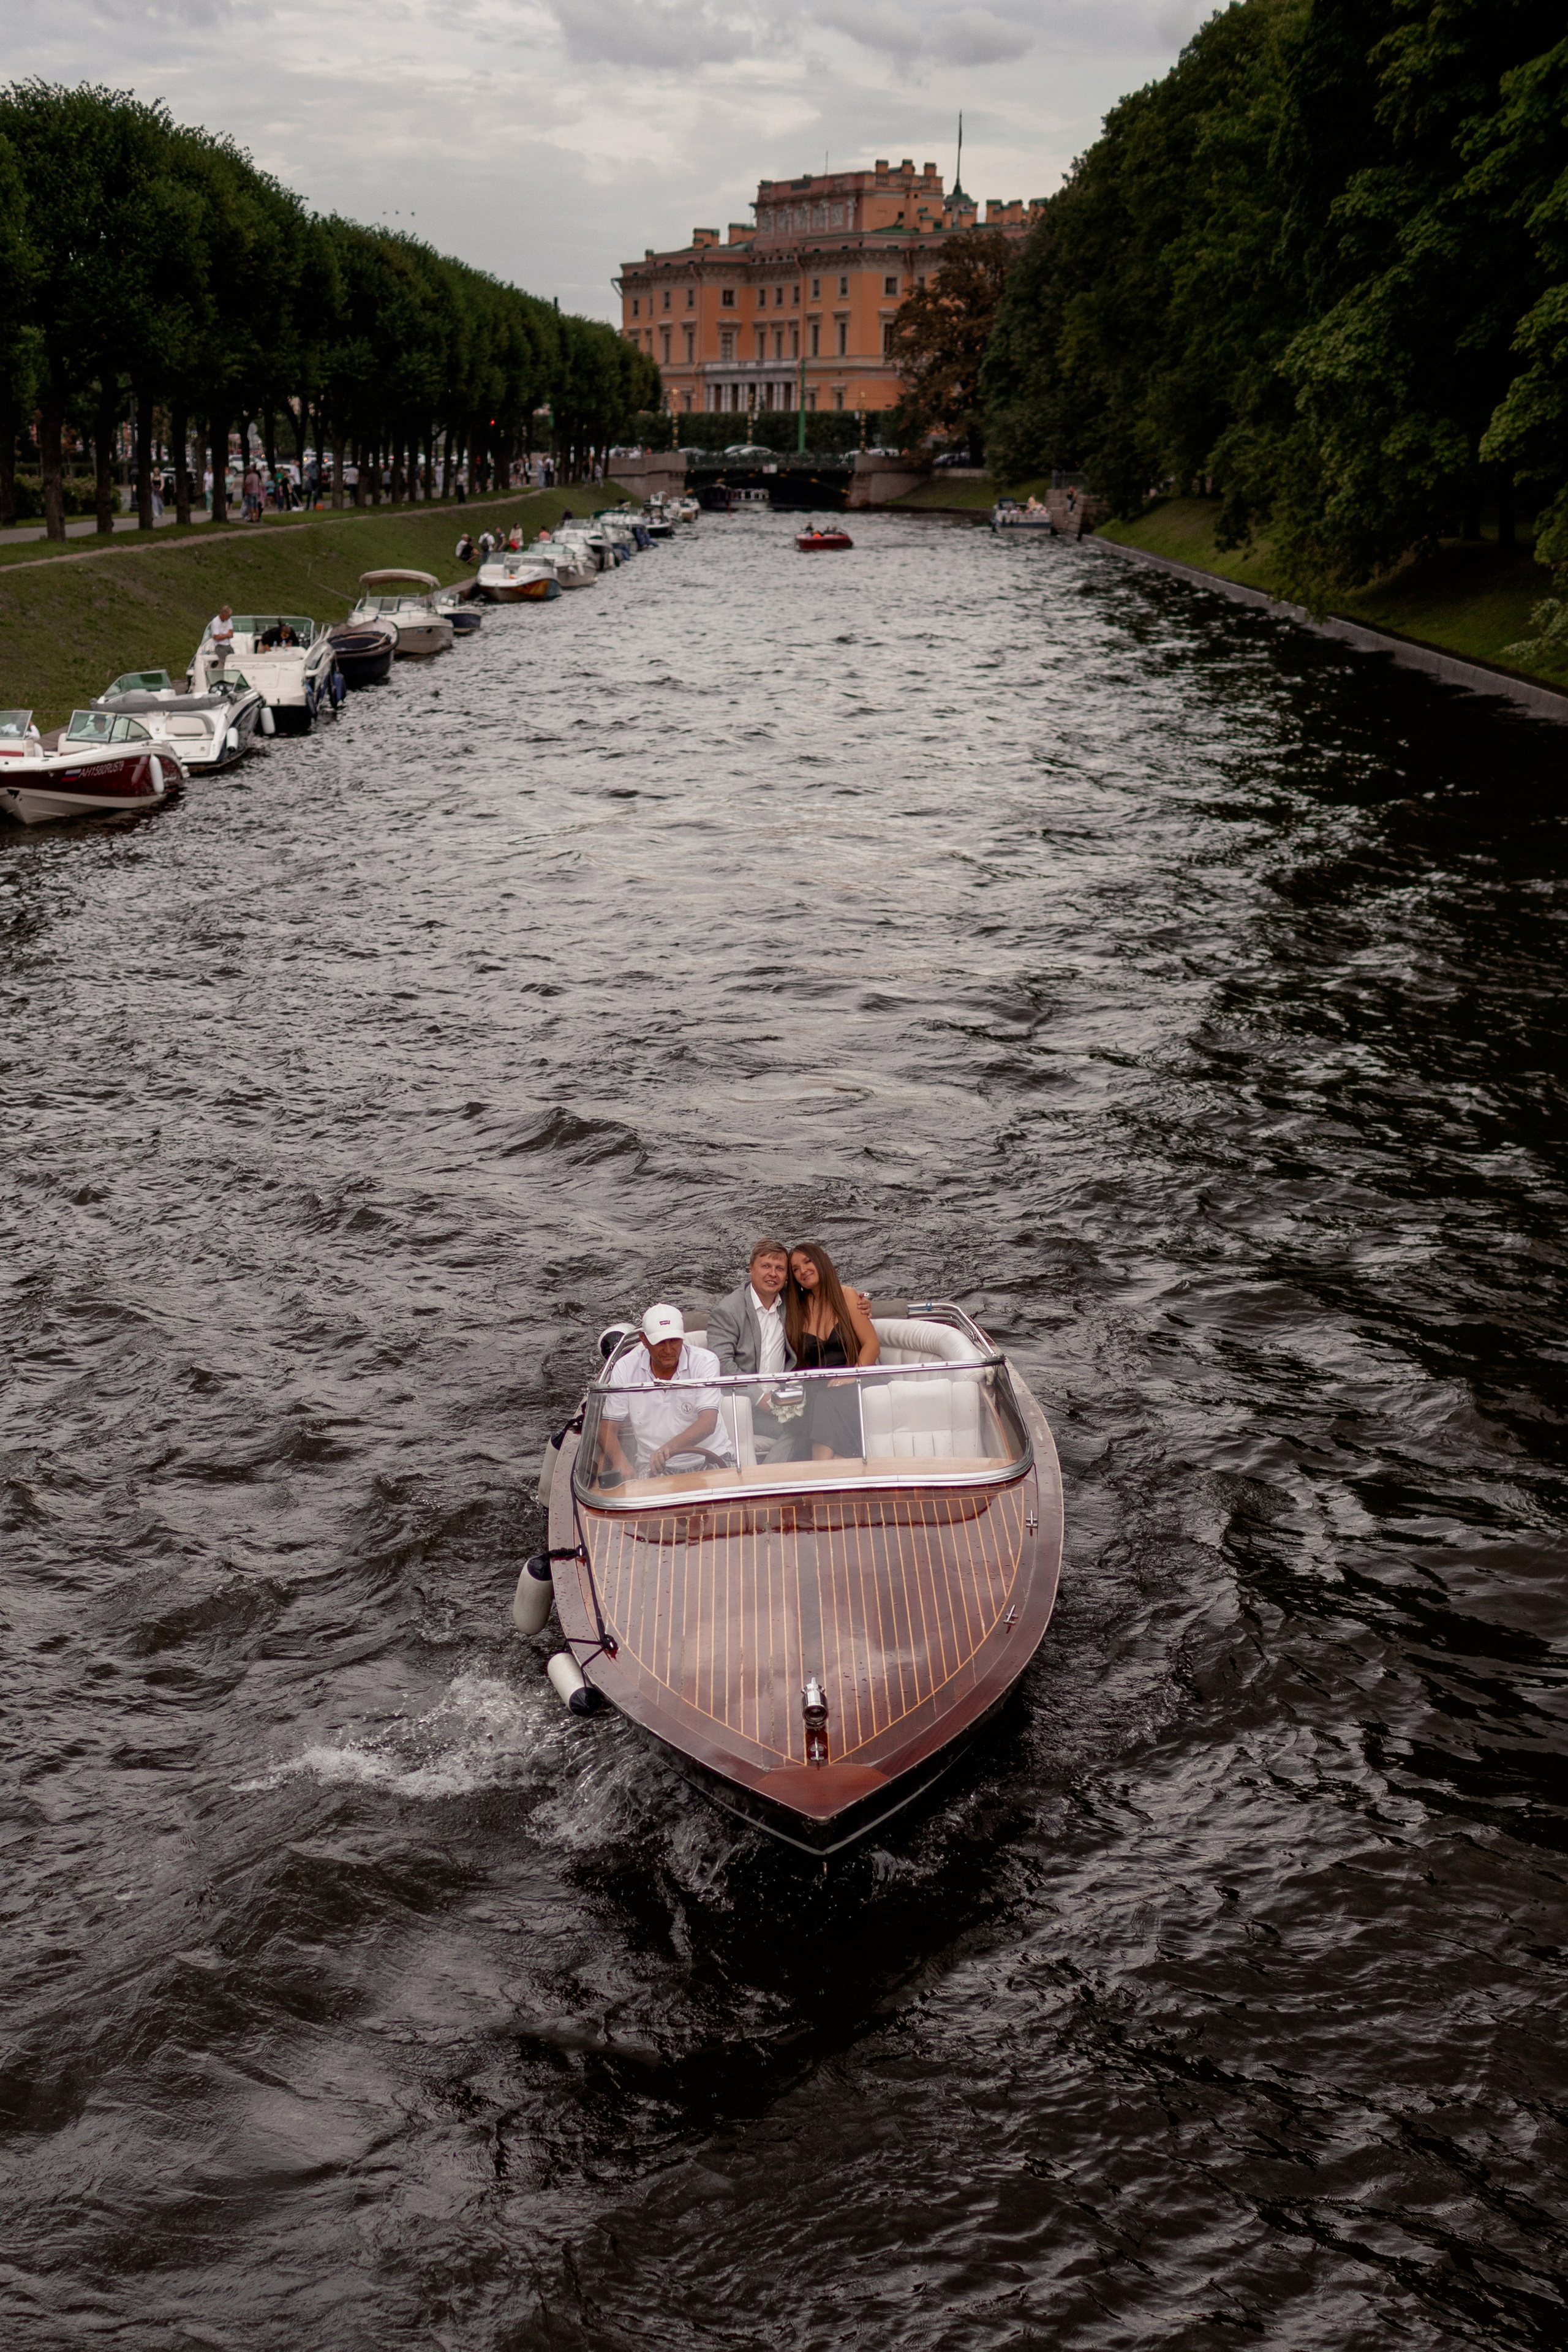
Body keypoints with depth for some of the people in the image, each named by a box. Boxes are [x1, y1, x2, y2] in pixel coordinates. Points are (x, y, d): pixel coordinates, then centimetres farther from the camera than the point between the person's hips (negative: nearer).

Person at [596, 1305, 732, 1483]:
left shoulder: (705, 1362, -6)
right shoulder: (625, 1368, 1)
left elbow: (708, 1423, -17)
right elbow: (608, 1427, 1)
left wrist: (669, 1448, -36)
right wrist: (620, 1462, -22)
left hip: (708, 1461, -1)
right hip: (653, 1468, 1)